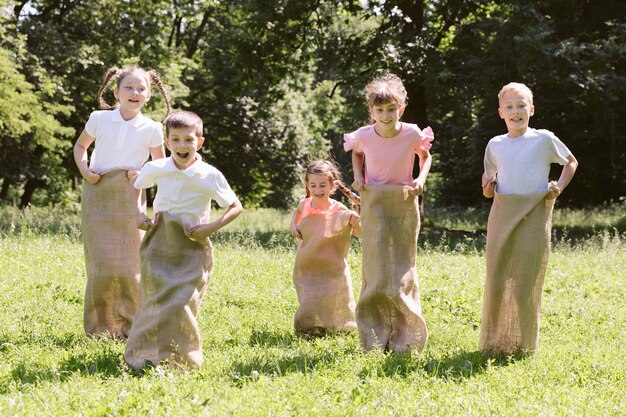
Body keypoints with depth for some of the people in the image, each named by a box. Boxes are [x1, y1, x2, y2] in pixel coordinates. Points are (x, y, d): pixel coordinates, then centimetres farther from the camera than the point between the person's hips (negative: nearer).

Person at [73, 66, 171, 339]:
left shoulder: (151, 129, -1)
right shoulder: (99, 119, 1)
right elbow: (80, 146, 18)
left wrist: (142, 175, -9)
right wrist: (84, 170, 0)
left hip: (128, 198, 0)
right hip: (96, 194, 1)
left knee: (128, 262, -2)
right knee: (100, 263, -1)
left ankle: (130, 325, 10)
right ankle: (99, 325, 11)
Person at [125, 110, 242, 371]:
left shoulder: (210, 176, -9)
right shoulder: (156, 169, -2)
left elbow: (236, 207, -1)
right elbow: (134, 189, 19)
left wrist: (212, 227, -14)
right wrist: (139, 215, 3)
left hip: (192, 246, -2)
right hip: (159, 243, 2)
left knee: (182, 300, -10)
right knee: (155, 298, 1)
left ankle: (181, 359, 4)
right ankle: (148, 355, 13)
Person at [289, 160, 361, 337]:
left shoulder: (340, 212, -17)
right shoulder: (305, 204, -4)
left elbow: (362, 234, -13)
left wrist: (357, 221, -32)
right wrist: (293, 225, 4)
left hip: (331, 274, -4)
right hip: (305, 272, 4)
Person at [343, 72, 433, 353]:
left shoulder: (412, 134, -12)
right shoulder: (364, 136, -10)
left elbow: (426, 156, 9)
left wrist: (421, 178, -8)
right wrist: (358, 177, -2)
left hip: (404, 204, 0)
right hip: (374, 205, 0)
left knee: (403, 269, 5)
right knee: (376, 270, 0)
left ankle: (405, 337, 14)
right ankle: (375, 337, 7)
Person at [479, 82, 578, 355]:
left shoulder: (544, 139, 1)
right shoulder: (495, 145, 11)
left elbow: (571, 161, 15)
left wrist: (559, 186, 1)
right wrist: (488, 188, 1)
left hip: (534, 214, -3)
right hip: (502, 214, 3)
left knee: (526, 284, -3)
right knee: (496, 281, 3)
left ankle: (525, 345, 9)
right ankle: (493, 341, 15)